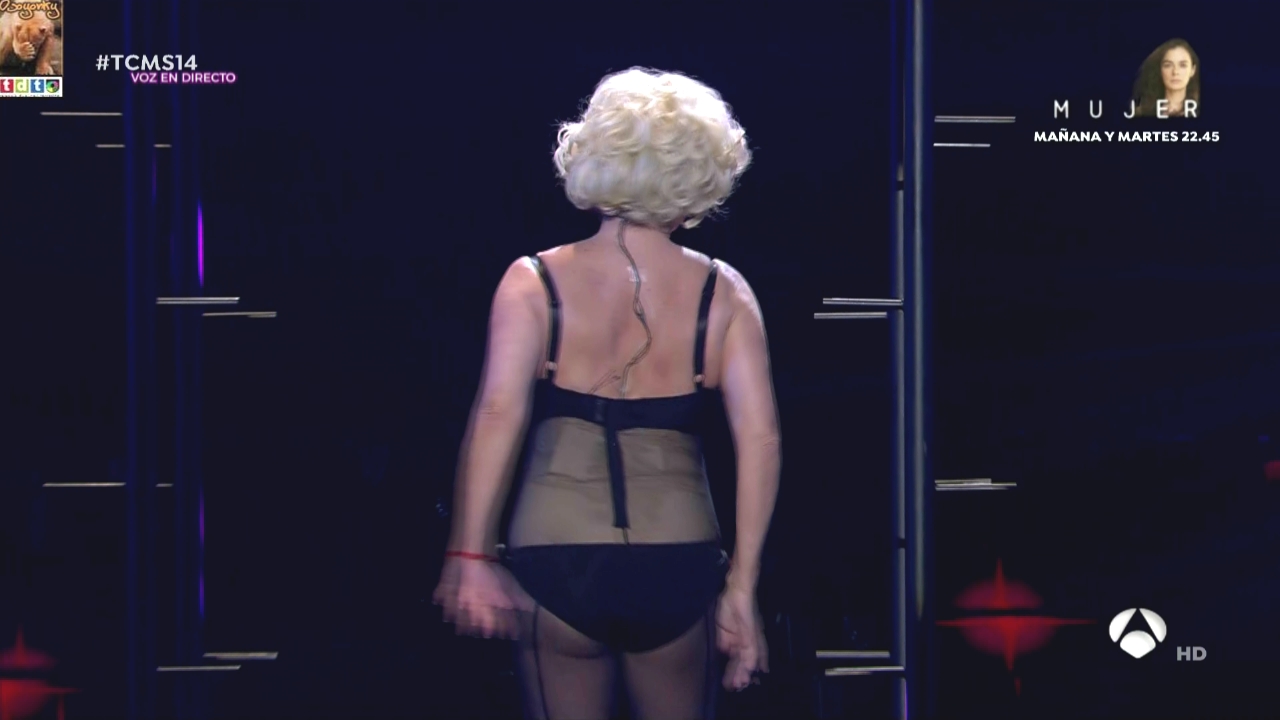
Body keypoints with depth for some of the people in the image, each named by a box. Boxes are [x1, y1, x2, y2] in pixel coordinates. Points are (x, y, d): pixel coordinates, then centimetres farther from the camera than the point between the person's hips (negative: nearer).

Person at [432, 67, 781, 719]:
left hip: (555, 563, -1)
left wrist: (470, 556, -15)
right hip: (677, 569, 1)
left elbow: (498, 414, -13)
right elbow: (760, 438, -5)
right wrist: (742, 587, -2)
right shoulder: (723, 294, 4)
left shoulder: (533, 283, 1)